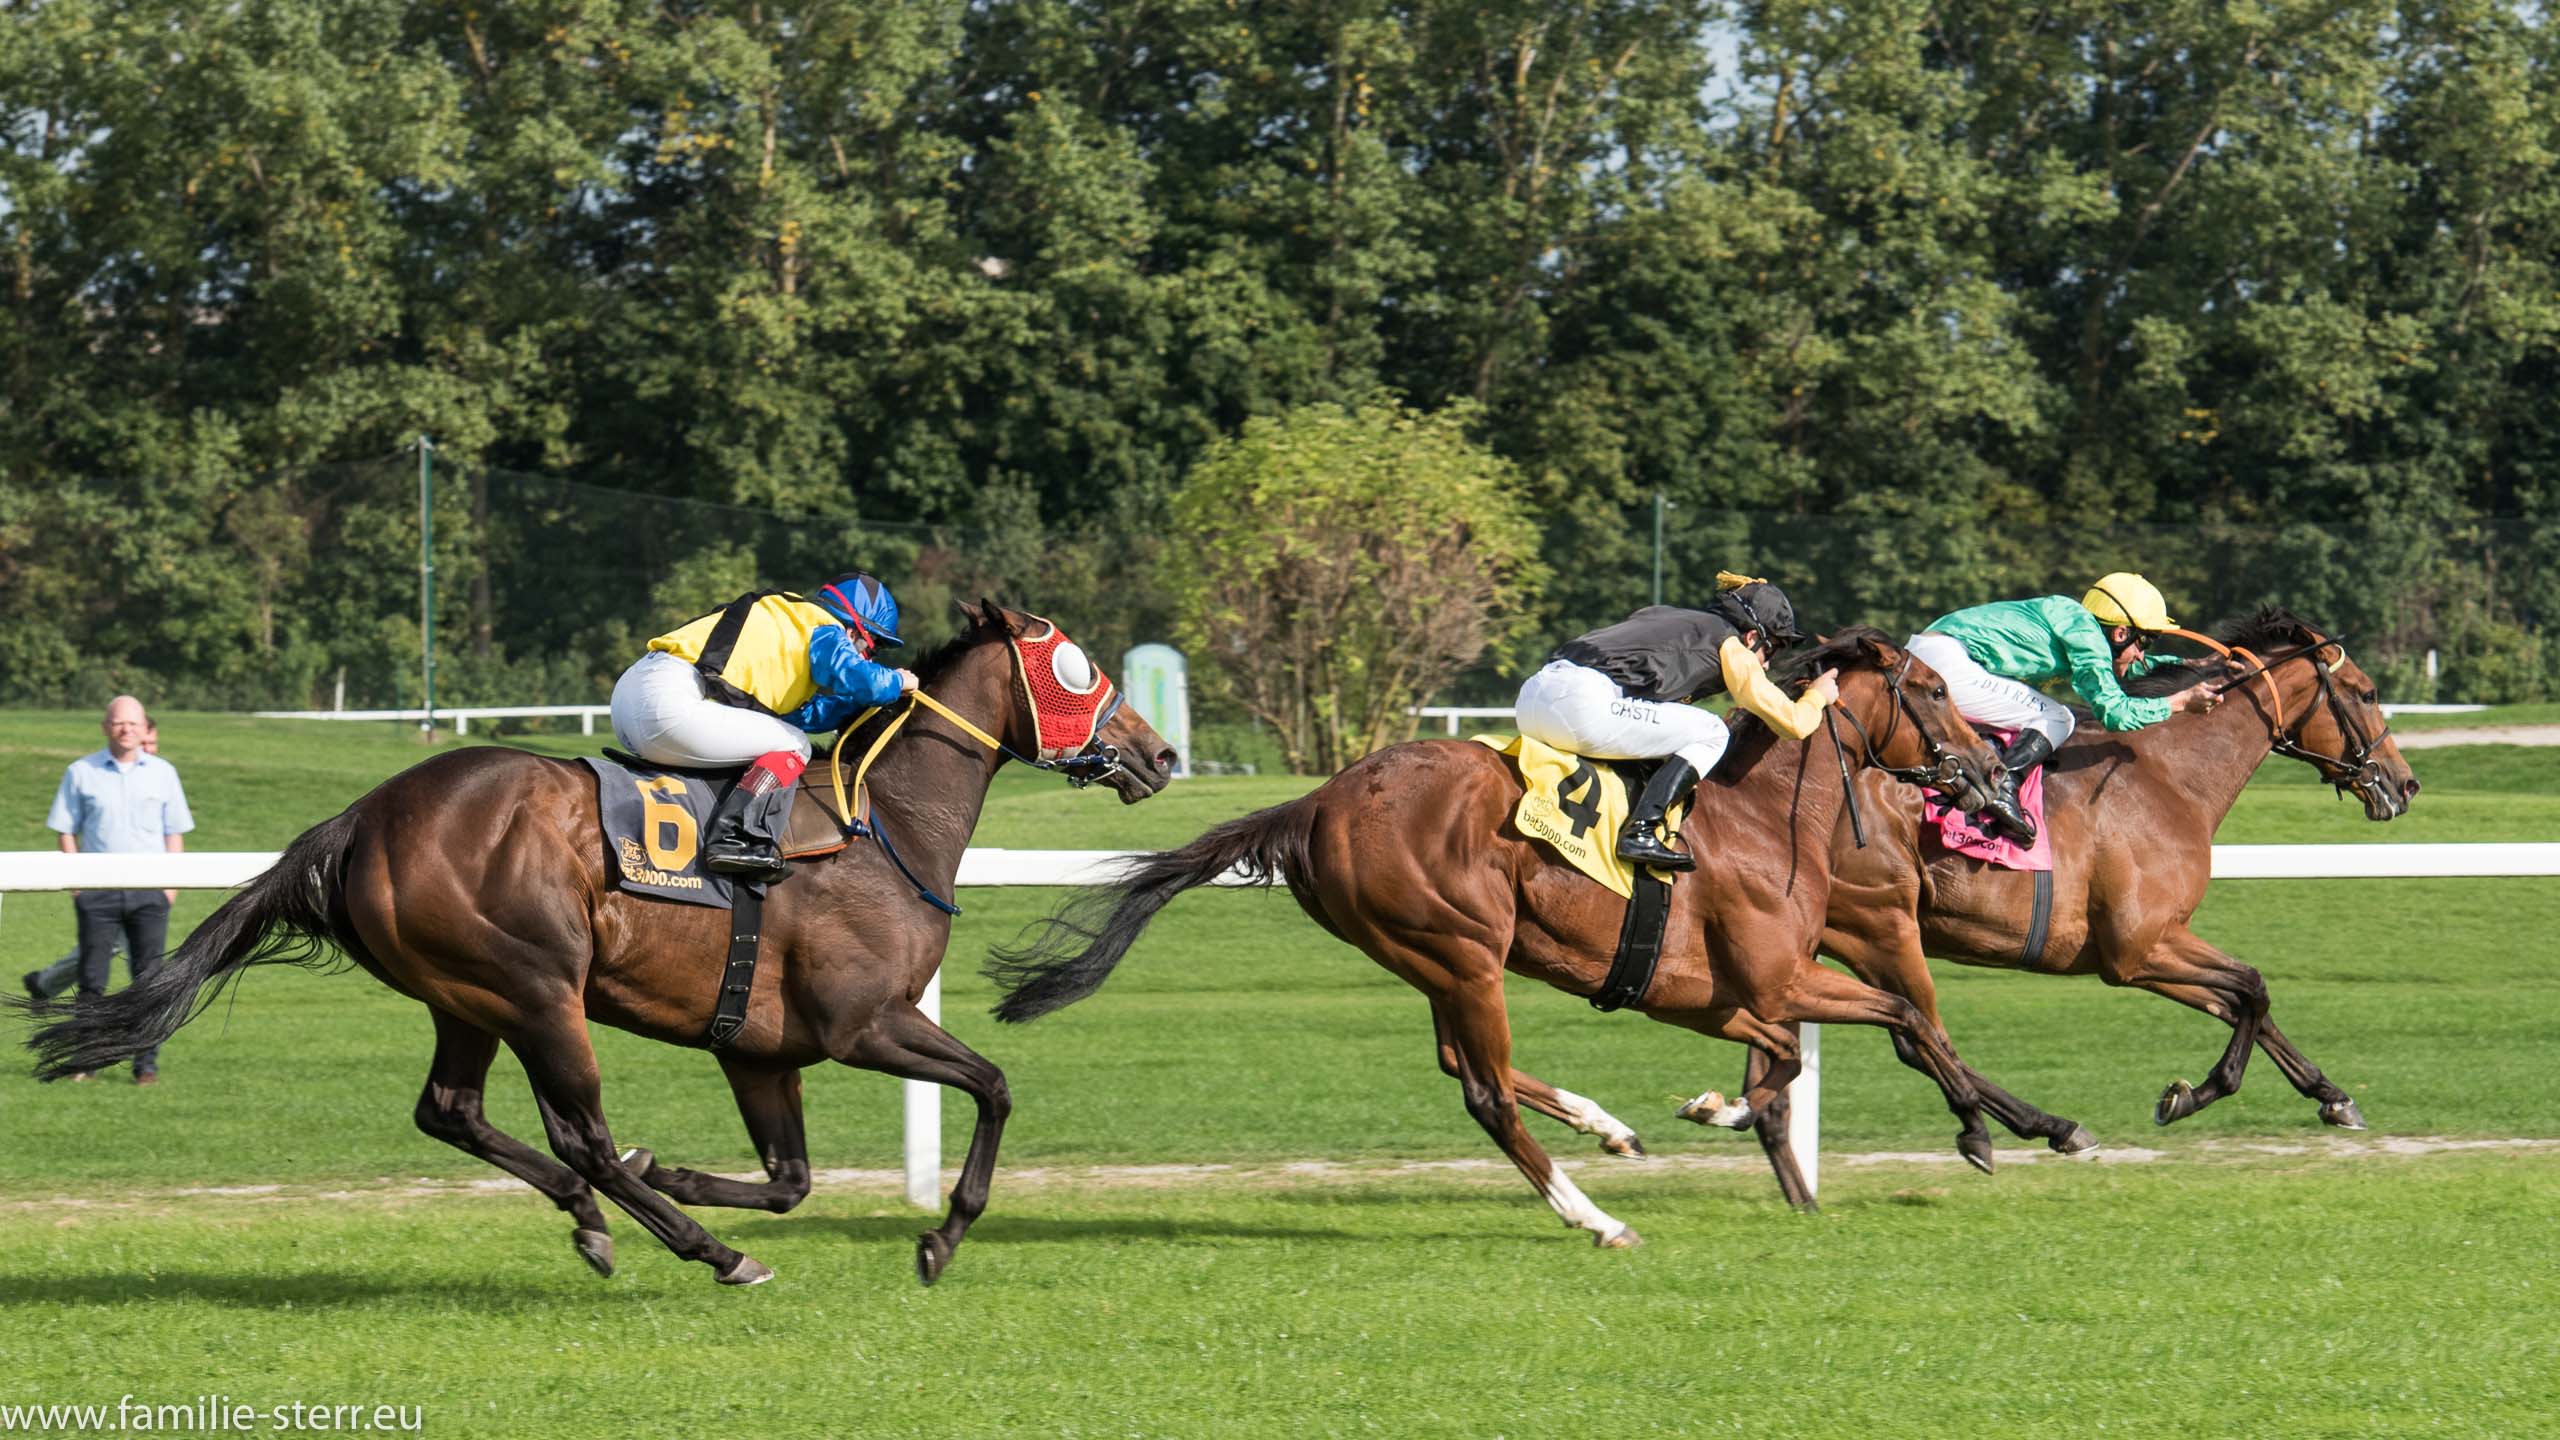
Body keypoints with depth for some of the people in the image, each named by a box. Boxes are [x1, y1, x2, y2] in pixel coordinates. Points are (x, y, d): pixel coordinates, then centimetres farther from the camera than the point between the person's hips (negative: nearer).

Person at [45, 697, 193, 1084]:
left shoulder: (162, 773, 8)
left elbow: (175, 832, 11)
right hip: (98, 889, -1)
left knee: (149, 978, -2)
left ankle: (146, 1062, 1)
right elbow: (66, 830, 7)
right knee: (92, 977, -2)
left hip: (149, 890, 1)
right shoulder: (81, 772, 5)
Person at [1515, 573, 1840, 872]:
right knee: (1710, 734, 6)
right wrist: (1818, 696, 33)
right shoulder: (1729, 646, 11)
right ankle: (1640, 832, -11)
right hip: (1584, 705, -8)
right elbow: (1793, 723, 12)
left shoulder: (1659, 615, 32)